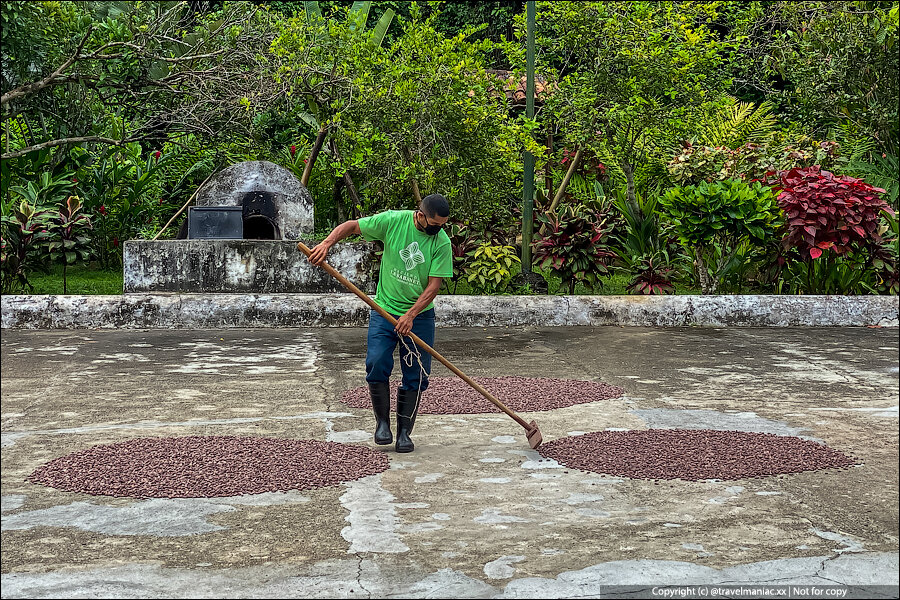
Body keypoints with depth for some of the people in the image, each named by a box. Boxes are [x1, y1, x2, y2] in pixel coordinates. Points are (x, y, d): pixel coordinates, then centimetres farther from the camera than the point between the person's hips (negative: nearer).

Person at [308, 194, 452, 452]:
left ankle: (404, 432, 14)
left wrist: (410, 315, -20)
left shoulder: (442, 242, -11)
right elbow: (351, 226, -1)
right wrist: (327, 243, -18)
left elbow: (434, 285, -12)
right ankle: (382, 421, 7)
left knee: (415, 376, 2)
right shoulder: (393, 221, -10)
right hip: (384, 310, 0)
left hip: (419, 315, 0)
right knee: (376, 365, -13)